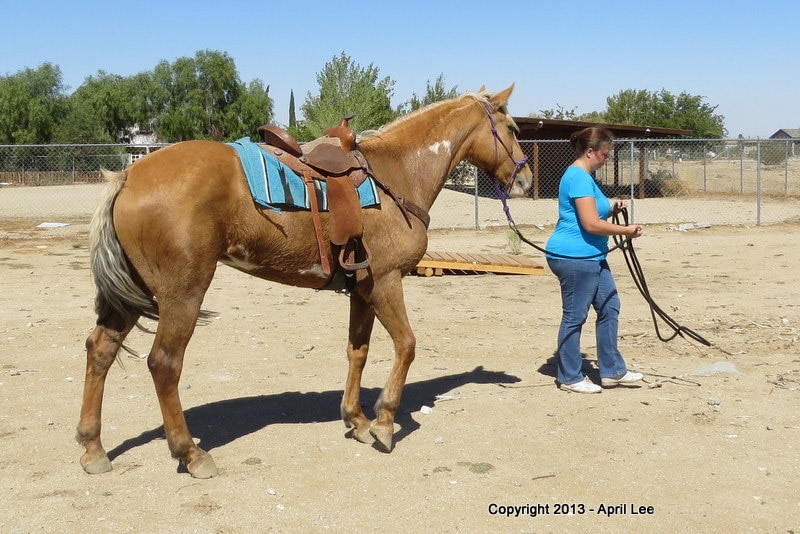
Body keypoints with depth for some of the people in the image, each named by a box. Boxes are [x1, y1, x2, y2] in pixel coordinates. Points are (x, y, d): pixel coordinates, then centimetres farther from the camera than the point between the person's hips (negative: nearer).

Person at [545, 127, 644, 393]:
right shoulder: (579, 178, -17)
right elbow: (591, 224, -22)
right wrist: (626, 230, -11)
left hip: (591, 257, 11)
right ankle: (570, 378, 11)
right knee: (574, 316, -1)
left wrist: (611, 209, 9)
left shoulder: (583, 176, 16)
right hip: (574, 258, -11)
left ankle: (612, 371, 22)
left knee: (609, 307, 14)